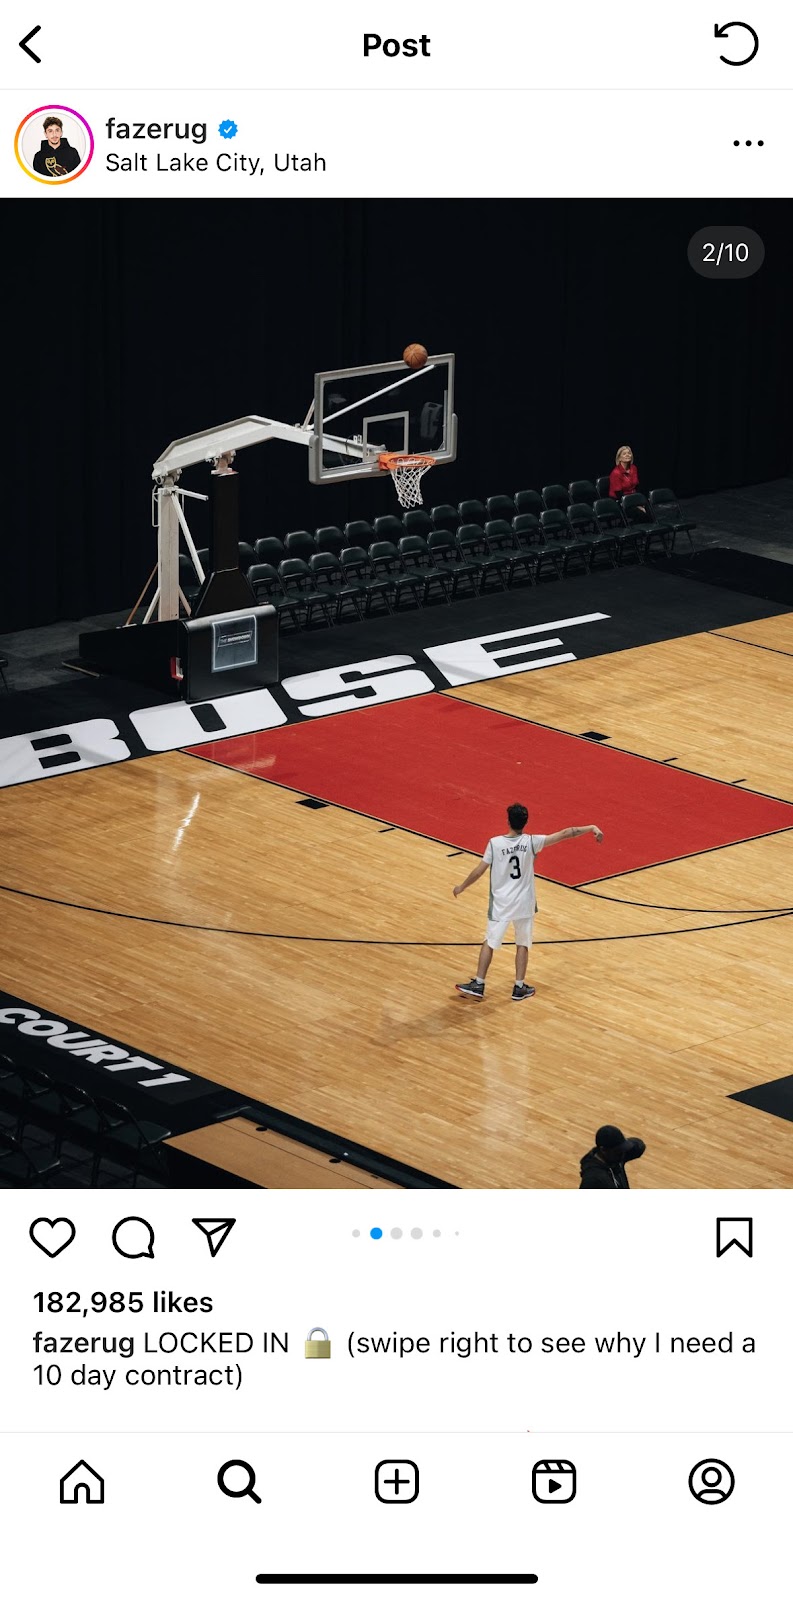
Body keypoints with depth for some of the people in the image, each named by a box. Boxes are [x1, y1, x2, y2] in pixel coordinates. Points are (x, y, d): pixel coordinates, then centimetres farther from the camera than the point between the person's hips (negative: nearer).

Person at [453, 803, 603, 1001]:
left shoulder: (495, 843, -14)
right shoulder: (531, 842, -12)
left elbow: (478, 872, -8)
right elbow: (564, 834, -9)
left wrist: (461, 887, 8)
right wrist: (591, 828, -1)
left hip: (500, 903, -1)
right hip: (524, 903, 1)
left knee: (489, 943, 11)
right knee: (522, 945, 14)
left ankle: (478, 985, 12)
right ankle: (519, 988, 17)